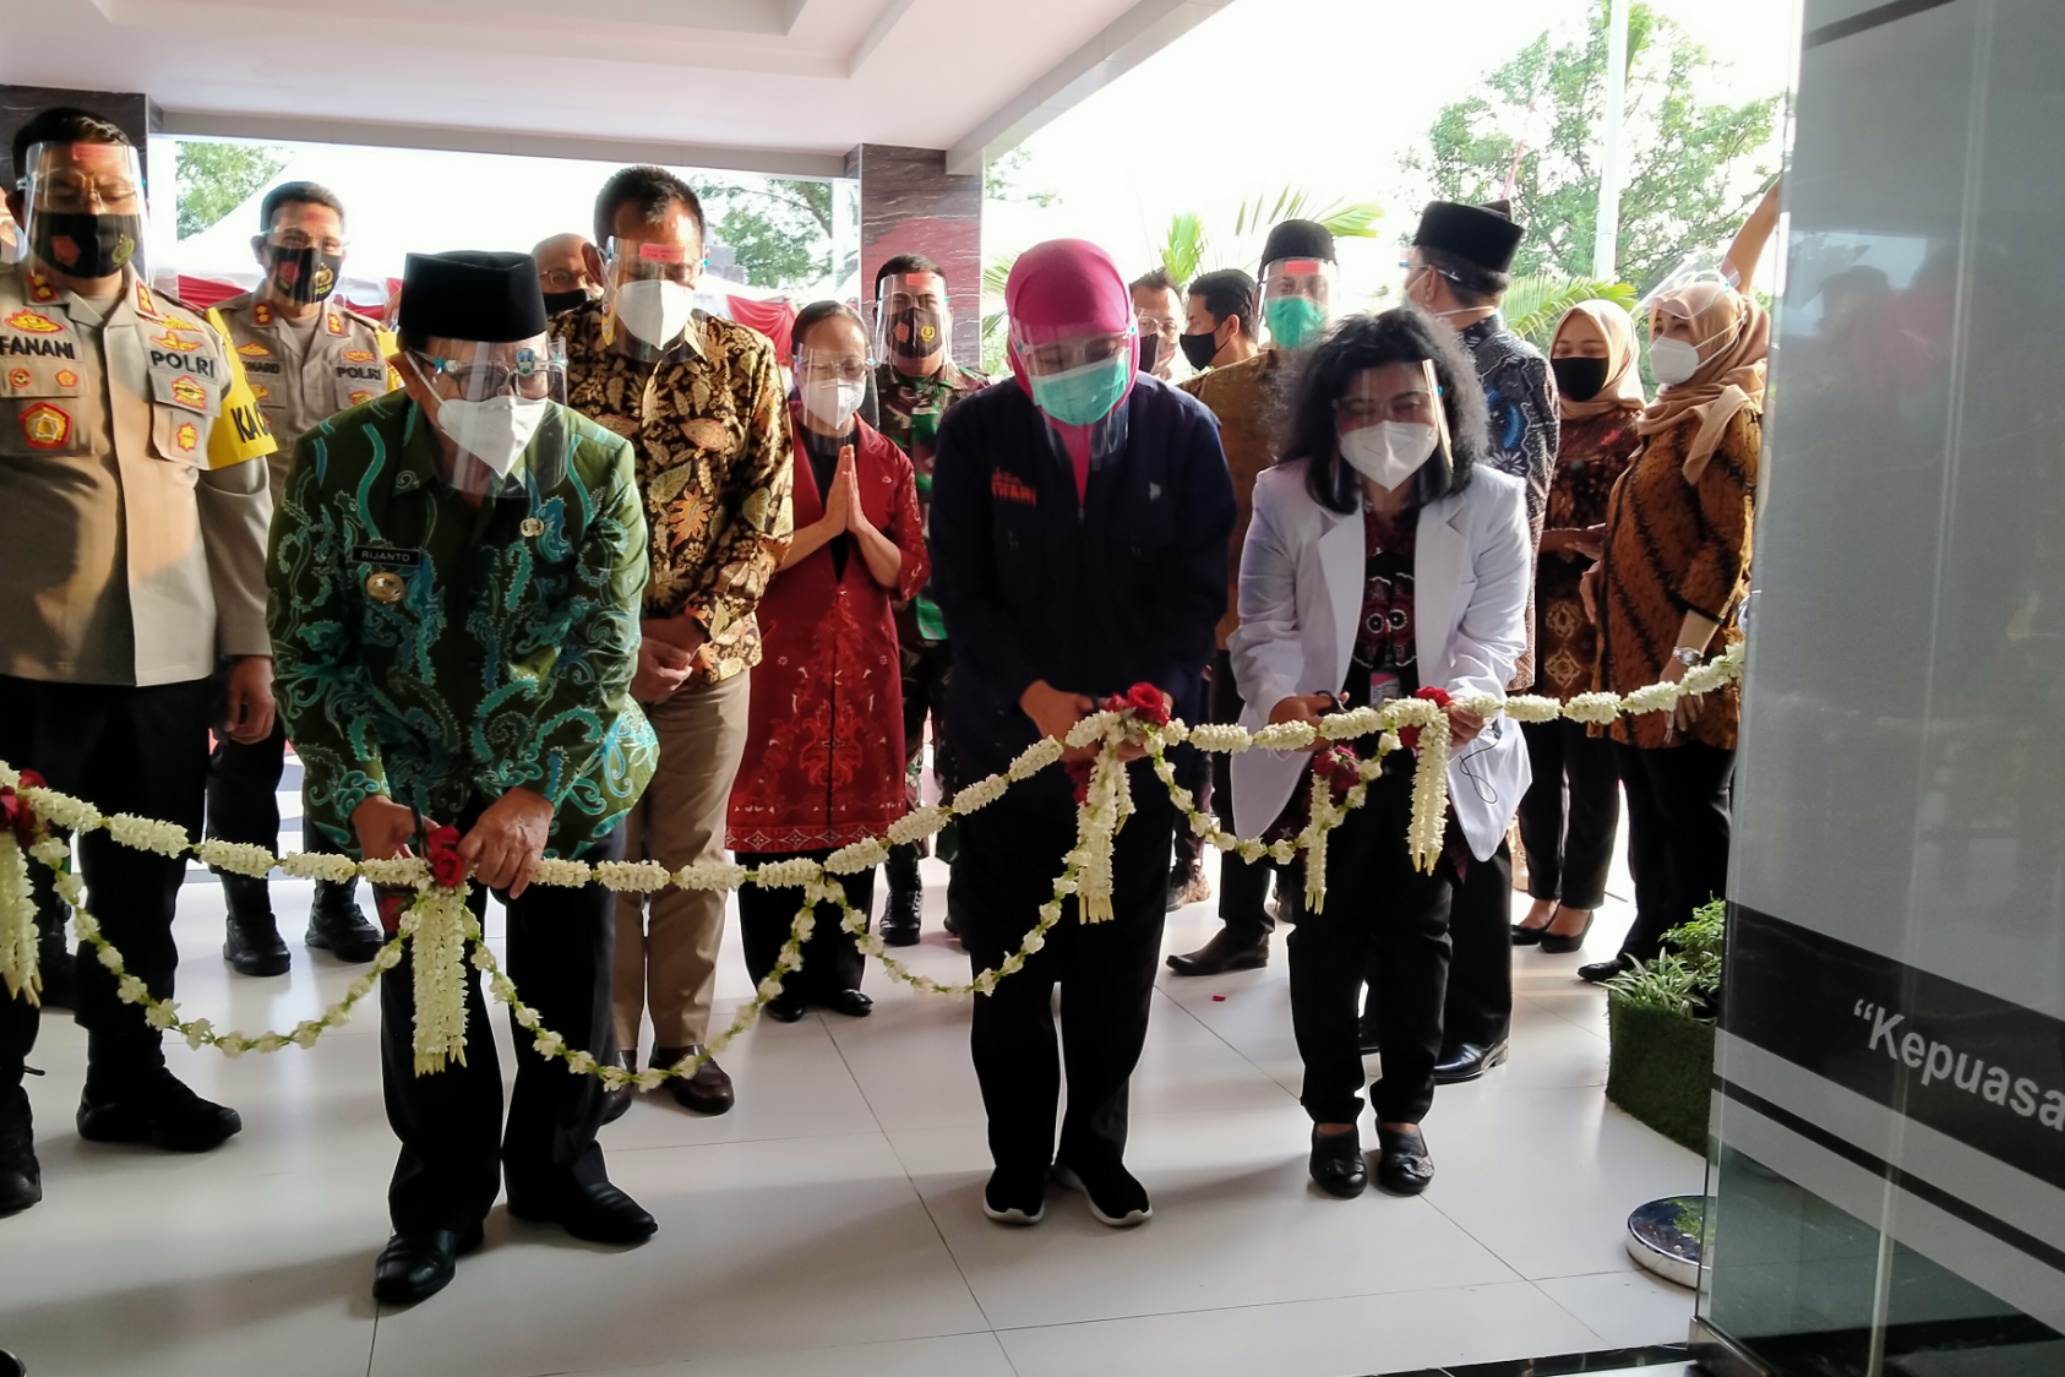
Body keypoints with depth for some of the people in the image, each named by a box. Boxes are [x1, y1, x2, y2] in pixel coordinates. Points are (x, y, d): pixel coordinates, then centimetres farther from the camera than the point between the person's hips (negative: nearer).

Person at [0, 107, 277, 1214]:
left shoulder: (197, 342, 13)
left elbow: (239, 502, 13)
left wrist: (250, 647, 8)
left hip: (169, 666, 3)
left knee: (144, 890, 12)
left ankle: (128, 1077, 28)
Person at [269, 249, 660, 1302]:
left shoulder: (596, 465, -14)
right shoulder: (339, 462, -14)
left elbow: (604, 650, -16)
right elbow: (309, 646, -8)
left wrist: (538, 794, -26)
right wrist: (362, 797, -17)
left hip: (567, 780, 1)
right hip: (410, 789, 0)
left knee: (569, 987, 9)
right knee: (427, 1000, 5)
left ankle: (557, 1168, 33)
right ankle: (439, 1205, 27)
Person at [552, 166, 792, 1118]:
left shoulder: (746, 360, 0)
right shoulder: (557, 353, -4)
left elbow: (764, 516, -1)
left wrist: (697, 628, -11)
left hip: (711, 654, 1)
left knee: (693, 855, 10)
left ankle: (683, 1035, 24)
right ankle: (608, 1041, 23)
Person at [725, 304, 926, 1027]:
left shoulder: (888, 460, 11)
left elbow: (907, 575, 4)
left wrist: (860, 523, -11)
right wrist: (826, 525, -14)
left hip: (863, 661, 3)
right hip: (779, 657, -3)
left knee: (854, 812, 7)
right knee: (775, 813, 1)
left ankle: (837, 971, 20)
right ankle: (778, 976, 15)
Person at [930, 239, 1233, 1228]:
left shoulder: (1183, 431, -3)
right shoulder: (977, 432, -4)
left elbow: (1195, 589, -4)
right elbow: (962, 589, -6)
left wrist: (1158, 691, -21)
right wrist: (1034, 693, -19)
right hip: (1008, 732, 0)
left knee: (1119, 958, 10)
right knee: (1011, 959, 9)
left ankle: (1096, 1139, 30)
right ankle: (1019, 1148, 28)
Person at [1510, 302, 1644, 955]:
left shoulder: (1634, 432, -2)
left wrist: (1552, 538, -13)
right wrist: (1555, 538, -2)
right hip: (1532, 619, 5)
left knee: (1589, 768, 3)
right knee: (1534, 764, 8)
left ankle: (1578, 902, 14)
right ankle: (1543, 894, 20)